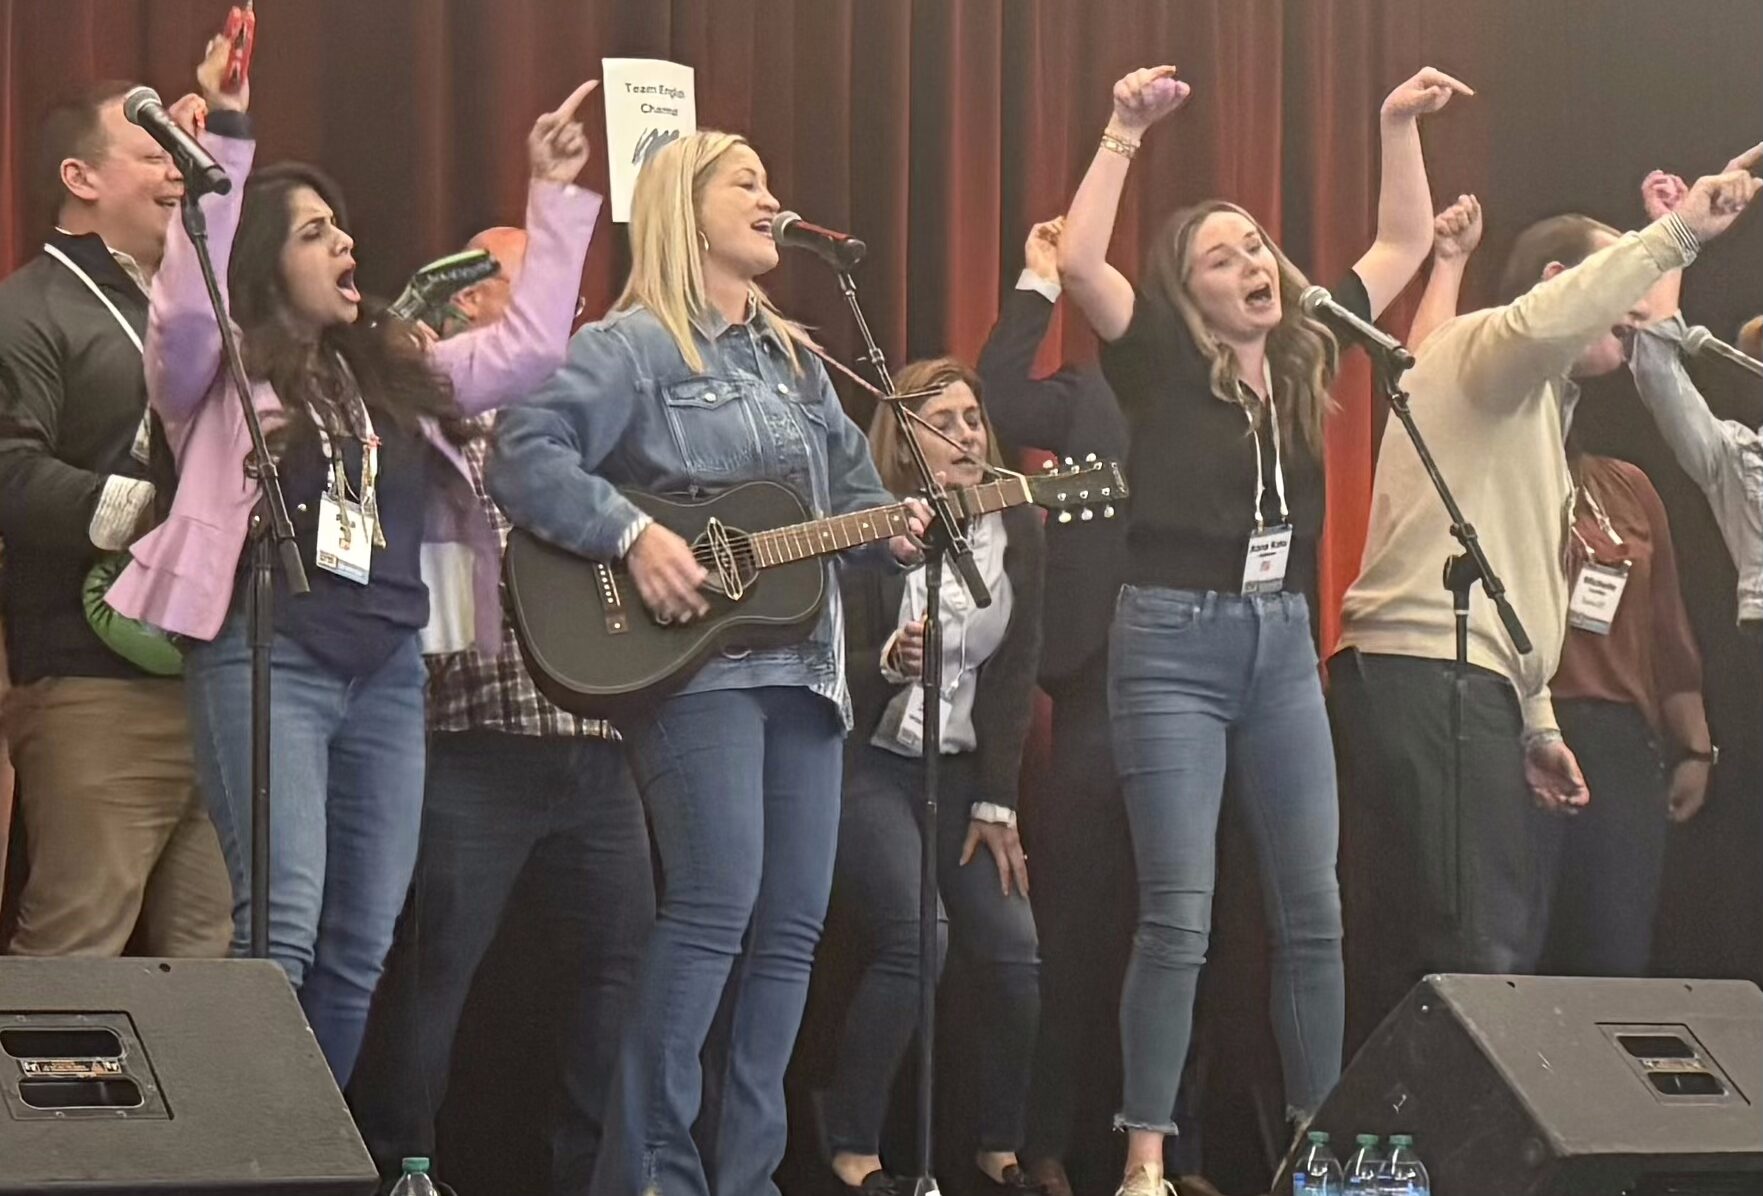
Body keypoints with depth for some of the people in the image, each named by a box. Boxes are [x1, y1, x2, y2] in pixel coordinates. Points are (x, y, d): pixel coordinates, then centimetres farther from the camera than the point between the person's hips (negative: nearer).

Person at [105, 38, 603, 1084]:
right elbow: (187, 305, -20)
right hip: (269, 658, -6)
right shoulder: (222, 375, 1)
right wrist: (227, 137, -25)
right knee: (282, 923, -18)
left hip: (389, 669, 6)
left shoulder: (394, 372, 19)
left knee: (362, 943, 4)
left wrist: (556, 193, 20)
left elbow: (532, 347, 22)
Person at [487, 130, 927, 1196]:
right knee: (717, 902, -17)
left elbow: (853, 486, 25)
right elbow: (525, 459, -13)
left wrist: (893, 530, 3)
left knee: (794, 924, 4)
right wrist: (633, 538, -22)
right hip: (694, 660, -8)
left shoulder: (794, 356, 21)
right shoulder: (632, 346, -3)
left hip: (803, 666, 8)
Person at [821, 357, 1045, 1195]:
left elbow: (1015, 674, 0)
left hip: (964, 766, 5)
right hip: (870, 762, -5)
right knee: (910, 944, -20)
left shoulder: (1017, 532, 1)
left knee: (1012, 952, -8)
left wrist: (996, 804, -4)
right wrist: (891, 663, -36)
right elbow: (844, 676, -12)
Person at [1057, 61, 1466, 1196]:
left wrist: (1400, 123, 7)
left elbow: (1406, 243, 16)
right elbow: (1080, 261, -20)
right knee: (1178, 916, -9)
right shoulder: (1161, 365, -4)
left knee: (1314, 908, 4)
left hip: (1285, 643, 5)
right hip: (1174, 642, -5)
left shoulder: (1306, 355, 9)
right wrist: (1127, 131, -22)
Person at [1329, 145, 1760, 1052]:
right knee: (1472, 961, -19)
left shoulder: (1534, 405, 33)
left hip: (1474, 691, 11)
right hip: (1427, 682, -11)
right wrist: (1676, 233, -23)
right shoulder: (1483, 348, 1)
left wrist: (1535, 722, 25)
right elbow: (1541, 323, -26)